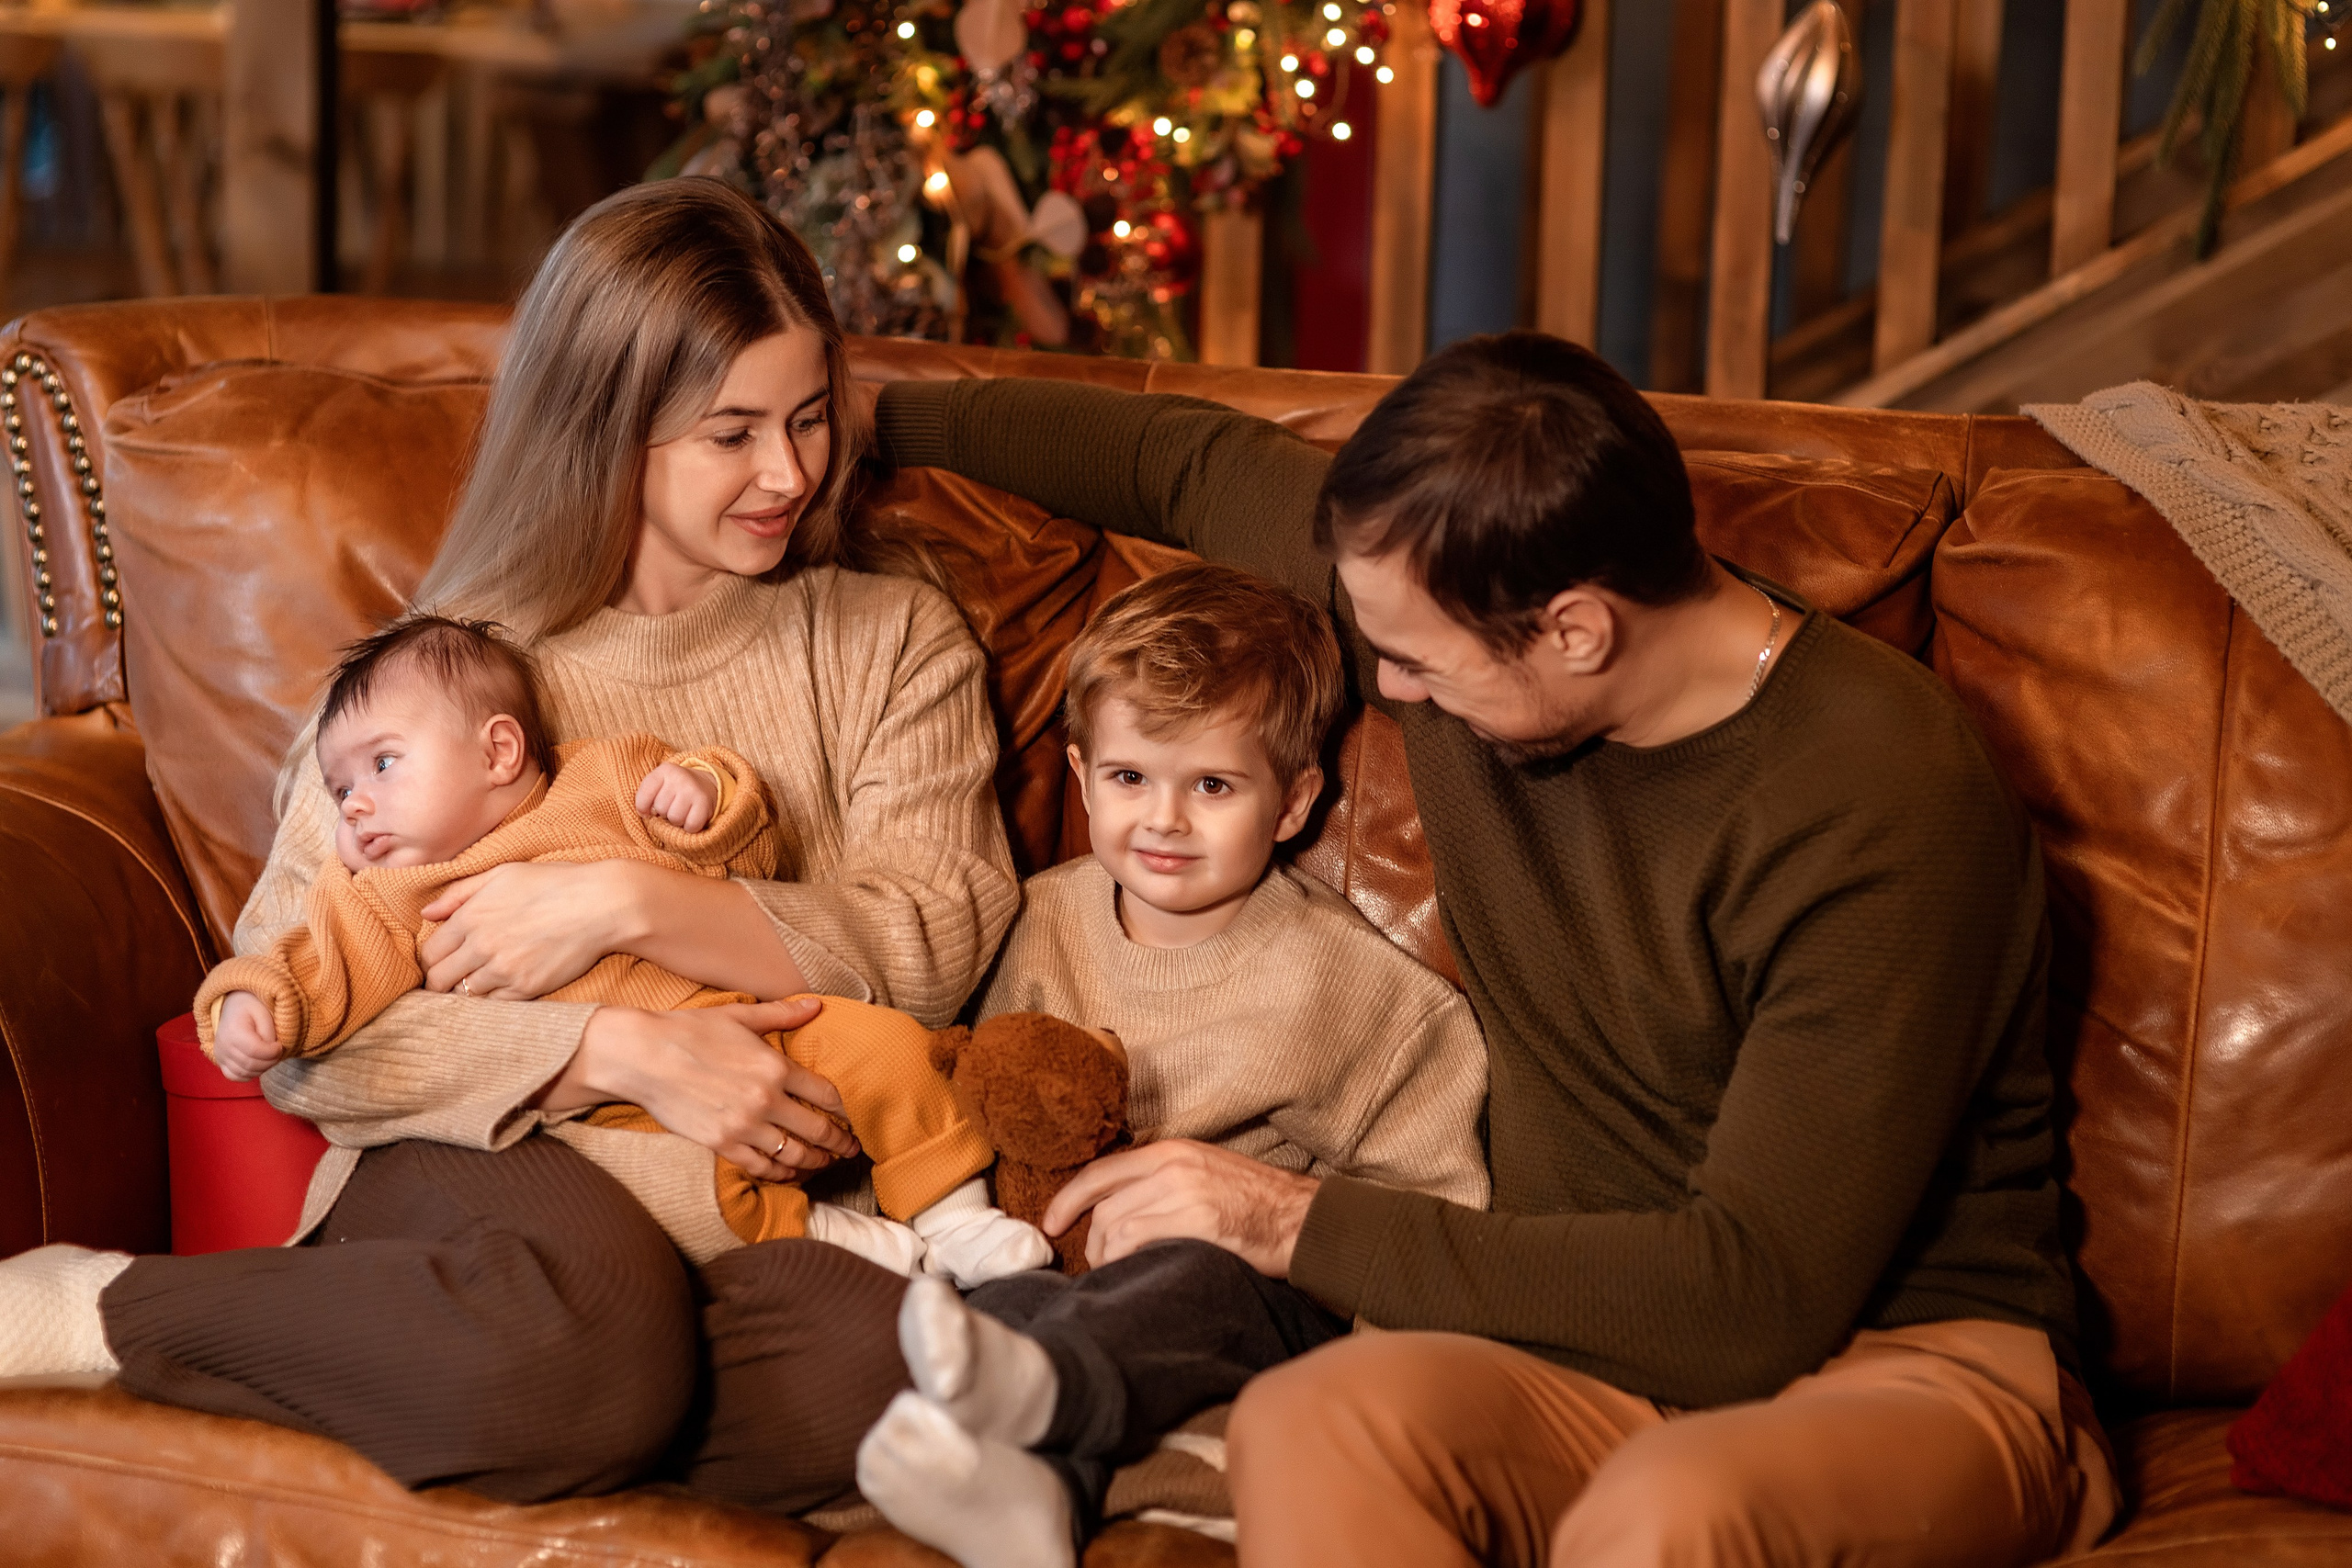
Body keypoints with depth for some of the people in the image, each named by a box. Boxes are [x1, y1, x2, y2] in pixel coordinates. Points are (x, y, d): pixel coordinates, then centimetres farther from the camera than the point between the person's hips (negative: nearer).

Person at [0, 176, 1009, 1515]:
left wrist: (634, 906, -11)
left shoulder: (896, 641, 14)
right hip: (486, 1150, -2)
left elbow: (943, 938, 1)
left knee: (878, 1378, -36)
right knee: (590, 1345, -40)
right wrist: (621, 1053, -16)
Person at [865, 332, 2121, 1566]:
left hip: (1901, 1363, -5)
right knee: (1306, 1424, -30)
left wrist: (1300, 1225, -17)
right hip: (1596, 1351, 6)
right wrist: (876, 412, 31)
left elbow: (1753, 1297, -23)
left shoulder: (1881, 805, -20)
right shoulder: (1466, 598, 0)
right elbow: (1185, 463, 20)